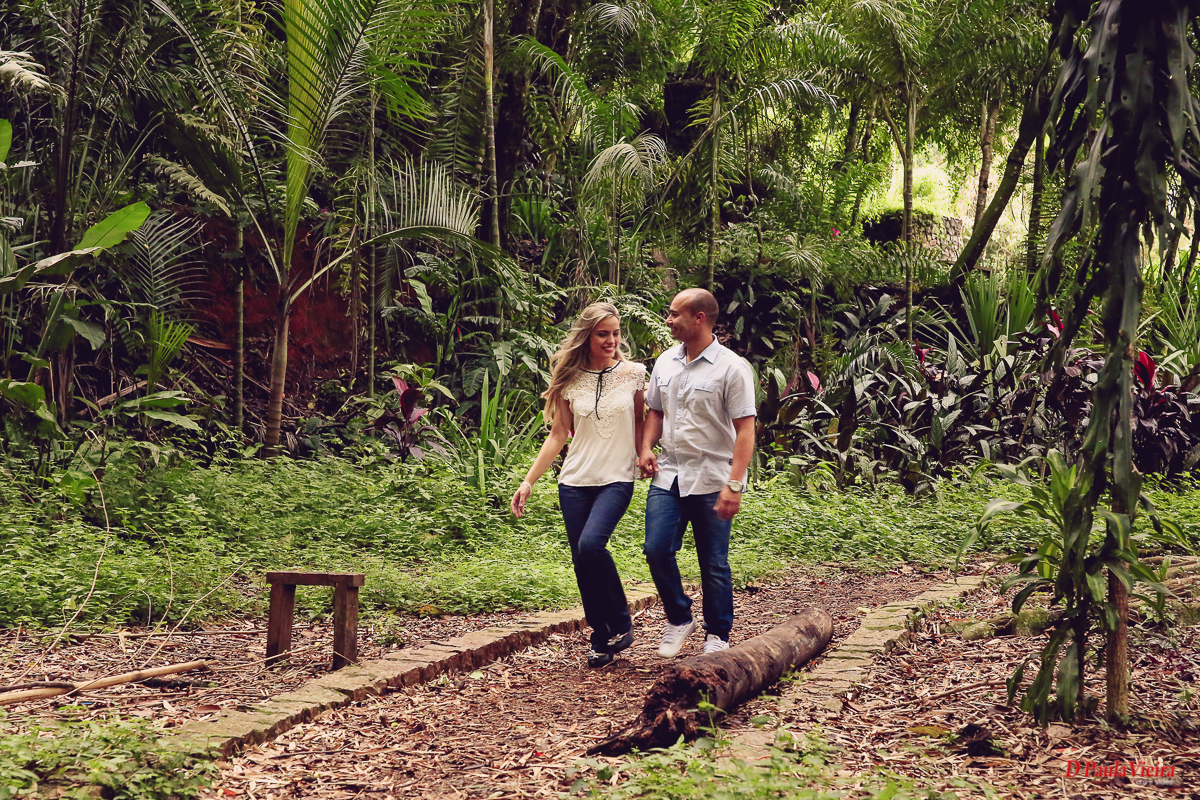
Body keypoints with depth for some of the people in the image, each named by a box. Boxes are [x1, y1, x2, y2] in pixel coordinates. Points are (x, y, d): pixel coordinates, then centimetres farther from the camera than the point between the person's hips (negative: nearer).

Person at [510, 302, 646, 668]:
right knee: (582, 562, 1)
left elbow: (641, 425, 11)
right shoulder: (570, 380, 5)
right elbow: (557, 435, 8)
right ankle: (601, 641, 15)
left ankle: (621, 622, -4)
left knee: (591, 544, -24)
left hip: (617, 480, -3)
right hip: (574, 482, 3)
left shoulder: (634, 374, 1)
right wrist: (528, 480, 3)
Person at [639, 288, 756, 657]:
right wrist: (646, 447, 3)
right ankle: (678, 618, 16)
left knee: (714, 564, 3)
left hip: (712, 481, -5)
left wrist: (734, 484, -20)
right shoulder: (665, 362, 10)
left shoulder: (731, 368, -9)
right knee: (656, 548, -6)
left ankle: (717, 634, 19)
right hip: (668, 475, 5)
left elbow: (745, 429, -12)